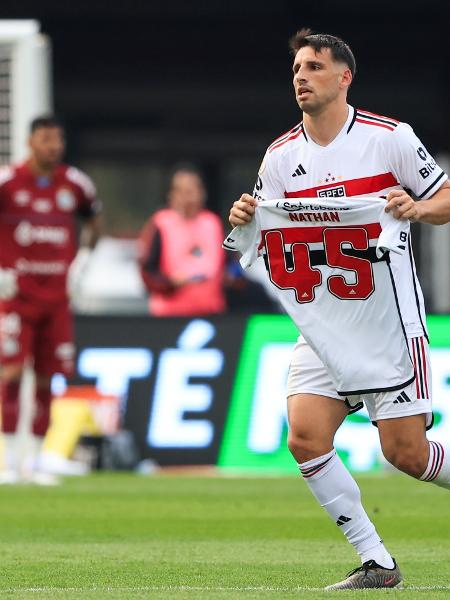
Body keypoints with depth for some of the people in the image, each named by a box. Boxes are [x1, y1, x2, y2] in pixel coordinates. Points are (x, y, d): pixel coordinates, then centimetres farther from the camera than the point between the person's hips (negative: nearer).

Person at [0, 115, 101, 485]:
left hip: (56, 297, 4)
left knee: (47, 379, 4)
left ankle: (37, 462, 12)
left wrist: (81, 262, 9)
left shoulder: (75, 184, 5)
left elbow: (93, 222, 23)